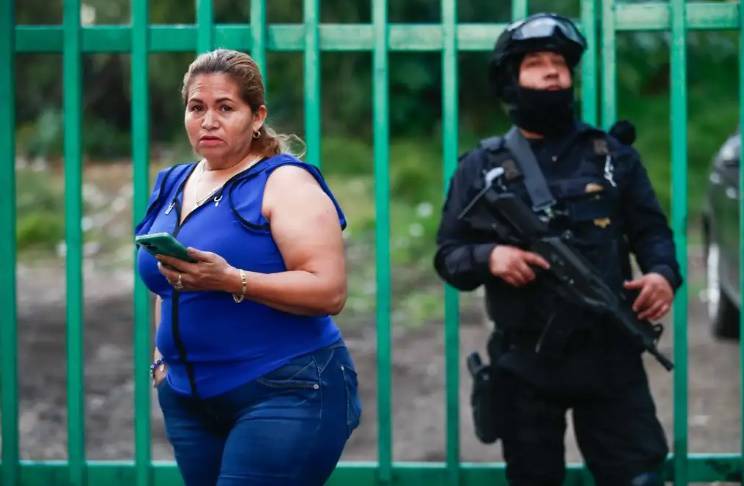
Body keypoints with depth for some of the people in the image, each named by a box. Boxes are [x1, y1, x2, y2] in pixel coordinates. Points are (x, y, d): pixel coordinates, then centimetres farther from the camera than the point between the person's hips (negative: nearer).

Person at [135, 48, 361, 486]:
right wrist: (163, 358, 10)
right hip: (191, 399, 7)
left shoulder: (284, 182, -8)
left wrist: (230, 280, -26)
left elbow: (329, 291, -17)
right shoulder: (173, 186, 14)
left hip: (286, 394, -7)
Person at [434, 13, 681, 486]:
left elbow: (651, 231, 9)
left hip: (610, 358, 0)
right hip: (526, 365, 0)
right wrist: (489, 257, -16)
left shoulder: (612, 155, 10)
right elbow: (448, 255, 6)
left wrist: (663, 274, -13)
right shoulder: (483, 167, 6)